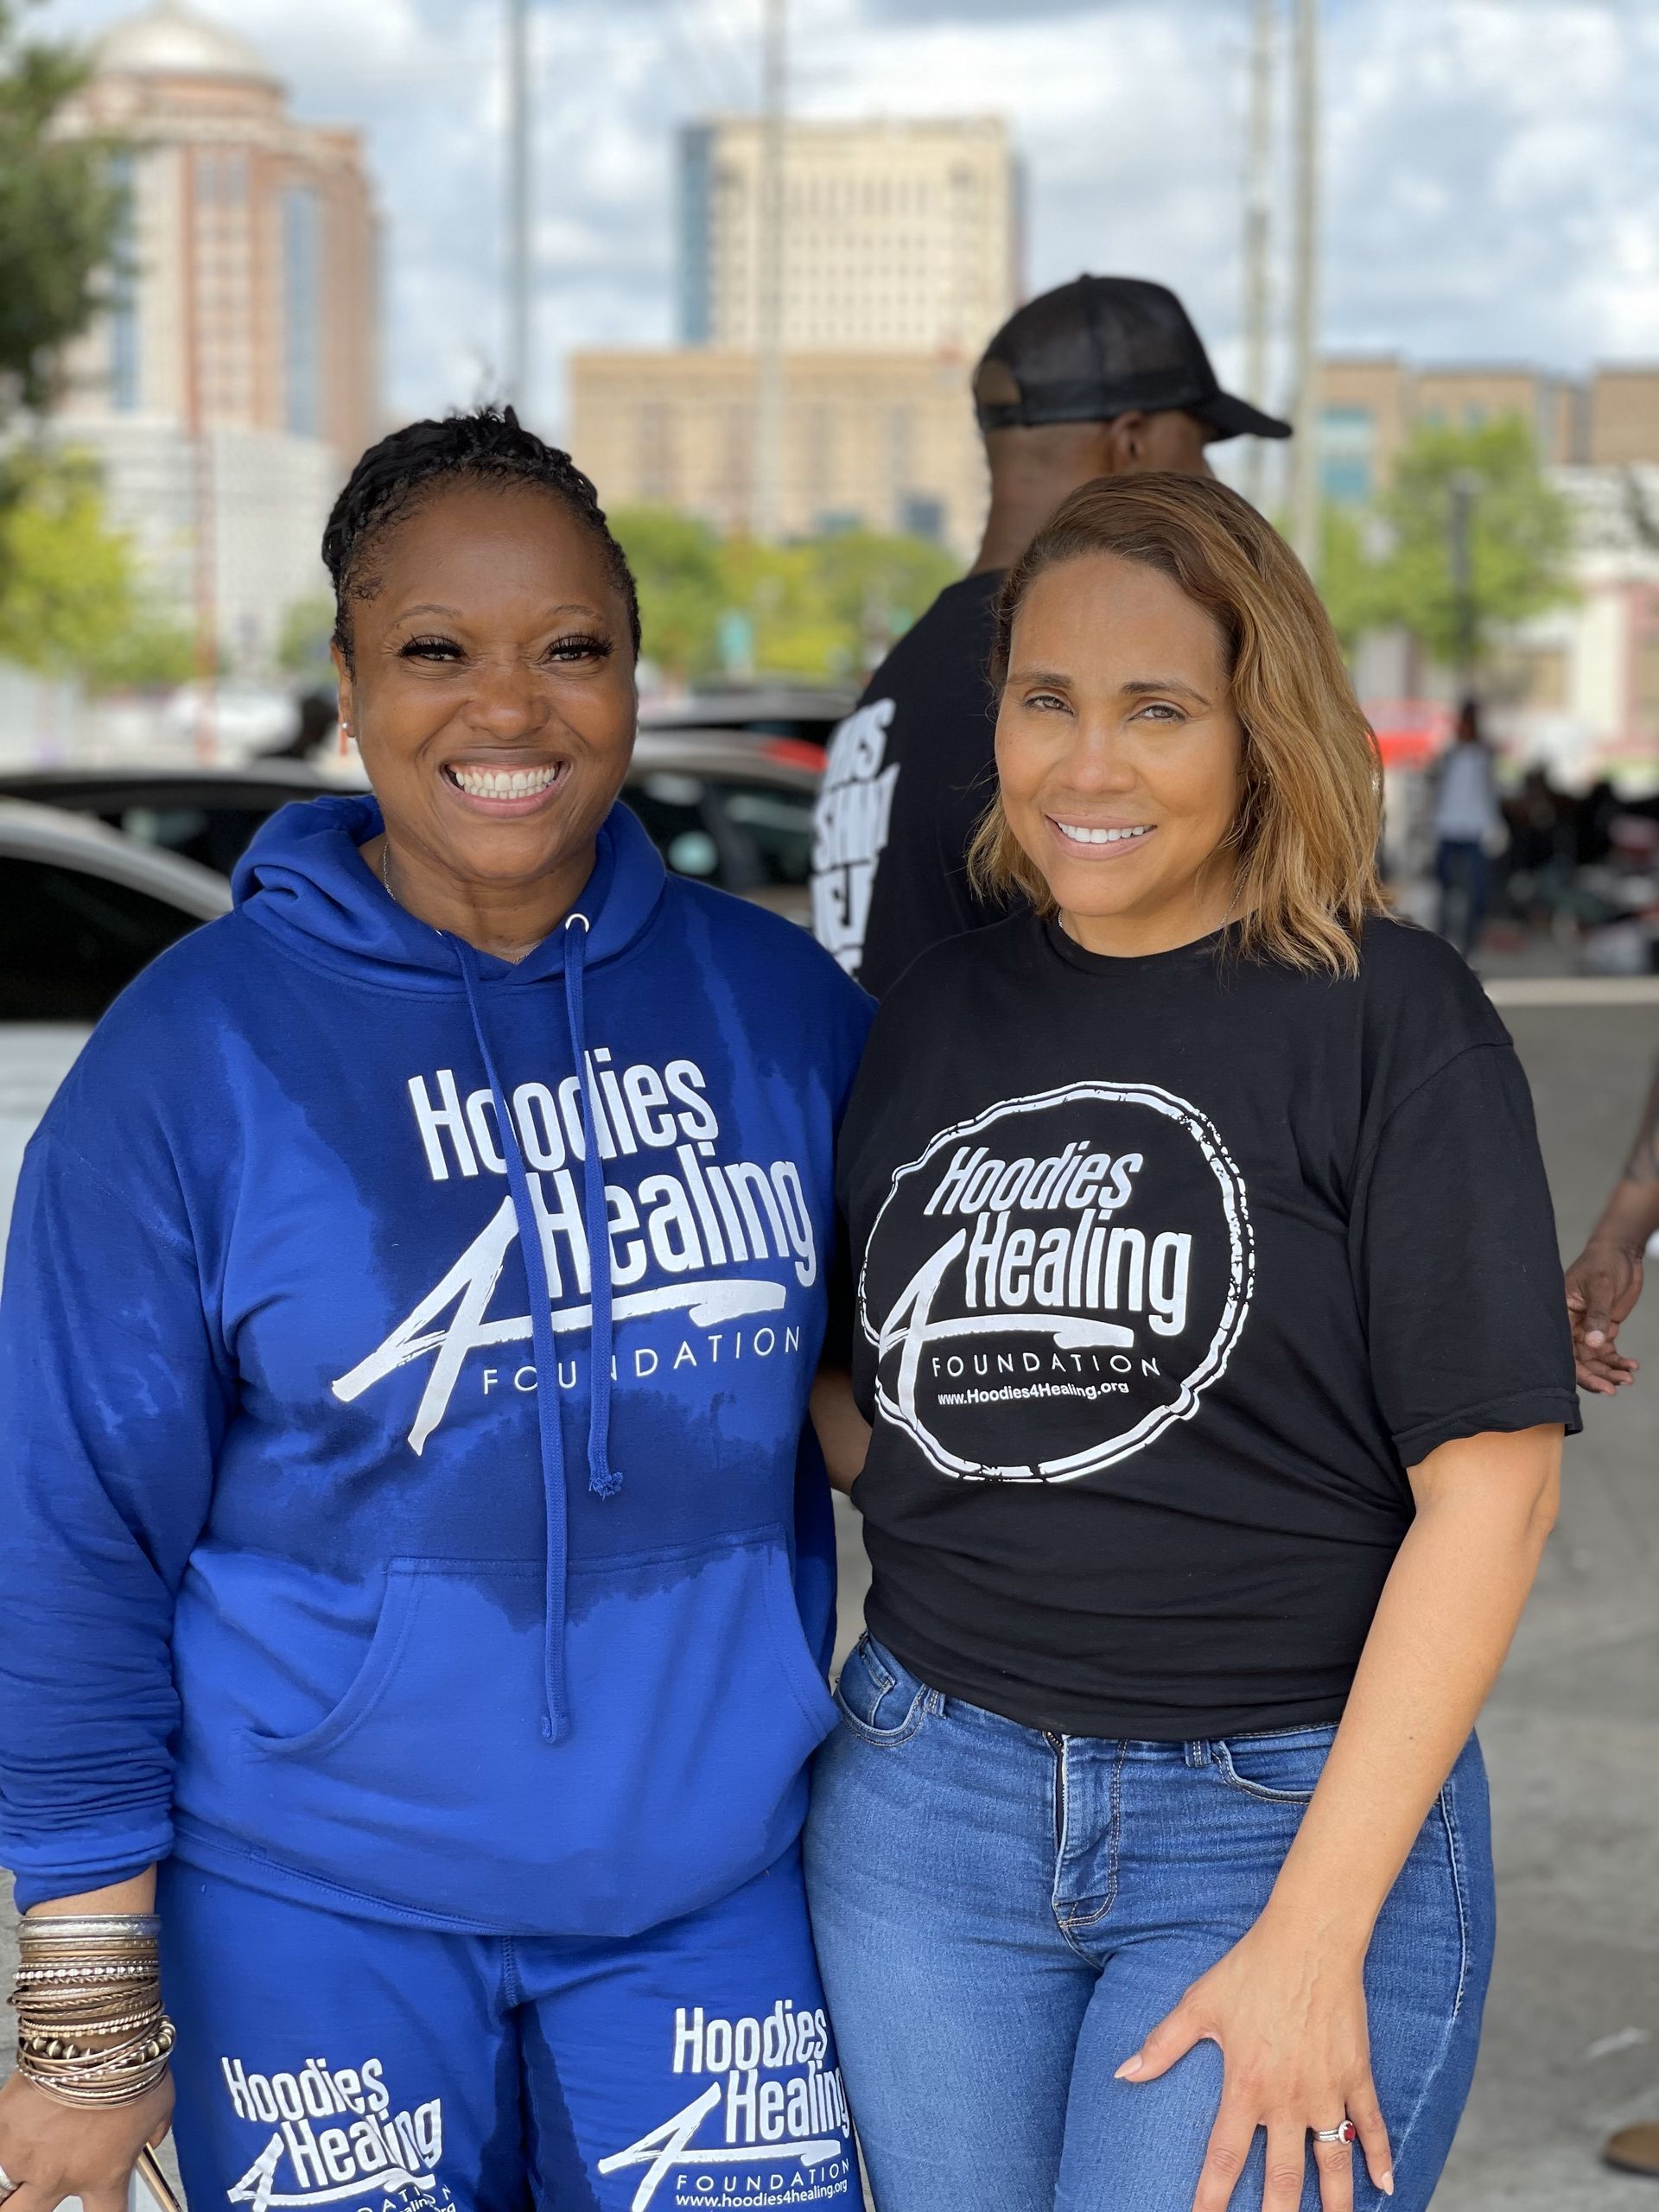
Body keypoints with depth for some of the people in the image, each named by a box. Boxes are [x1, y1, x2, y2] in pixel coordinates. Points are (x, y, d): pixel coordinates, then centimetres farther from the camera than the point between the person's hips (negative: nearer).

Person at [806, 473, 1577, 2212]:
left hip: (1293, 1820, -4)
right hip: (924, 1804, 4)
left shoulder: (1385, 1017, -8)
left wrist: (1314, 1935, -14)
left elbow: (1491, 1481, -11)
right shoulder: (937, 1015, 6)